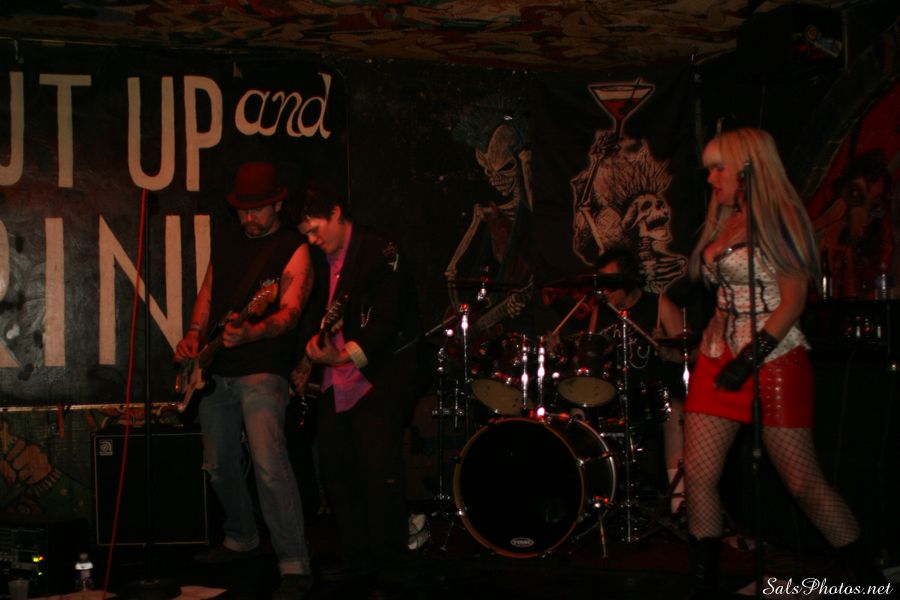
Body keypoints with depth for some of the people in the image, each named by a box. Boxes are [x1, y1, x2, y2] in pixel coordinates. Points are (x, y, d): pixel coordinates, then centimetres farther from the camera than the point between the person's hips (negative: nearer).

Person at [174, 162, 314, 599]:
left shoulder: (293, 249, -8)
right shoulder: (225, 241, 13)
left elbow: (291, 310, -20)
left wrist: (251, 333, -39)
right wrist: (194, 336, 2)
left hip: (262, 371, -7)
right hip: (216, 372, 8)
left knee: (269, 465, -20)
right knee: (218, 465, 16)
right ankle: (241, 539, 37)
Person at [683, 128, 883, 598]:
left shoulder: (777, 218, -6)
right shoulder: (721, 224, 15)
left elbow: (793, 300, -12)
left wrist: (751, 358, -19)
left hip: (774, 361, -7)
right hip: (717, 359, 7)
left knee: (803, 483, -4)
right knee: (698, 475, 0)